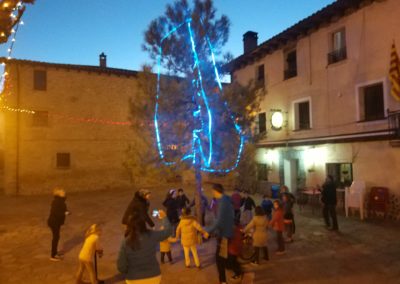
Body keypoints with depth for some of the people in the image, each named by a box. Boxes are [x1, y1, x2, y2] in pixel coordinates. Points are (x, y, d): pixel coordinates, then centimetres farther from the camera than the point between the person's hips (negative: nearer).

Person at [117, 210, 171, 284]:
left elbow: (121, 266, -13)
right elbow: (168, 230, 5)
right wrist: (164, 218, 20)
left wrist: (129, 272, 9)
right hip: (153, 277, 1)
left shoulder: (126, 242, -15)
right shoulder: (152, 236, -12)